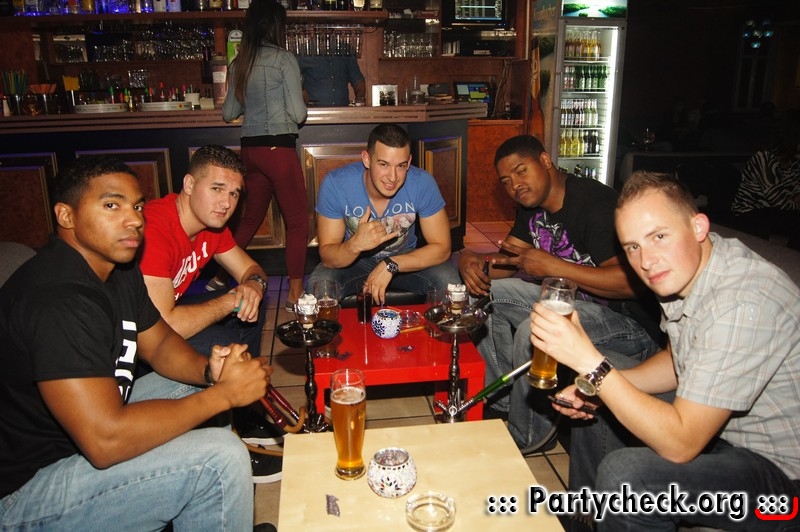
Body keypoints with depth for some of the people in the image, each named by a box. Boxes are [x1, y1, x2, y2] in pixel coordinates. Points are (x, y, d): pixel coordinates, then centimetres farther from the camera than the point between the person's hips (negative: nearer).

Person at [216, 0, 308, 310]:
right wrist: (302, 111, 10)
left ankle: (221, 277, 31)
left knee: (250, 216, 21)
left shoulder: (239, 63, 9)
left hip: (250, 148, 7)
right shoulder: (284, 59, -8)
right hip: (279, 148, -7)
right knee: (297, 221, 2)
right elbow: (298, 113, -12)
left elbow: (229, 113, 15)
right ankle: (295, 293, 2)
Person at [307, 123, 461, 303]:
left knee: (450, 282, -26)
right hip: (354, 261, -1)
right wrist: (355, 245, -44)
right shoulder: (335, 184, -26)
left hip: (406, 259, 1)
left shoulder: (423, 183, -24)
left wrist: (390, 265, -32)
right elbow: (327, 257, -21)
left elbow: (441, 248, -19)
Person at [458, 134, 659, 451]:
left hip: (629, 320, -9)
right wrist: (472, 261, -10)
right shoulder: (532, 206, 6)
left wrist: (551, 266, -29)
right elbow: (510, 260, 13)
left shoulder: (596, 203, -22)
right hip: (571, 299, 9)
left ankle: (530, 437, -6)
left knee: (533, 332, -32)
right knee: (486, 293, 1)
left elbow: (633, 282, -30)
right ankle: (502, 403, 9)